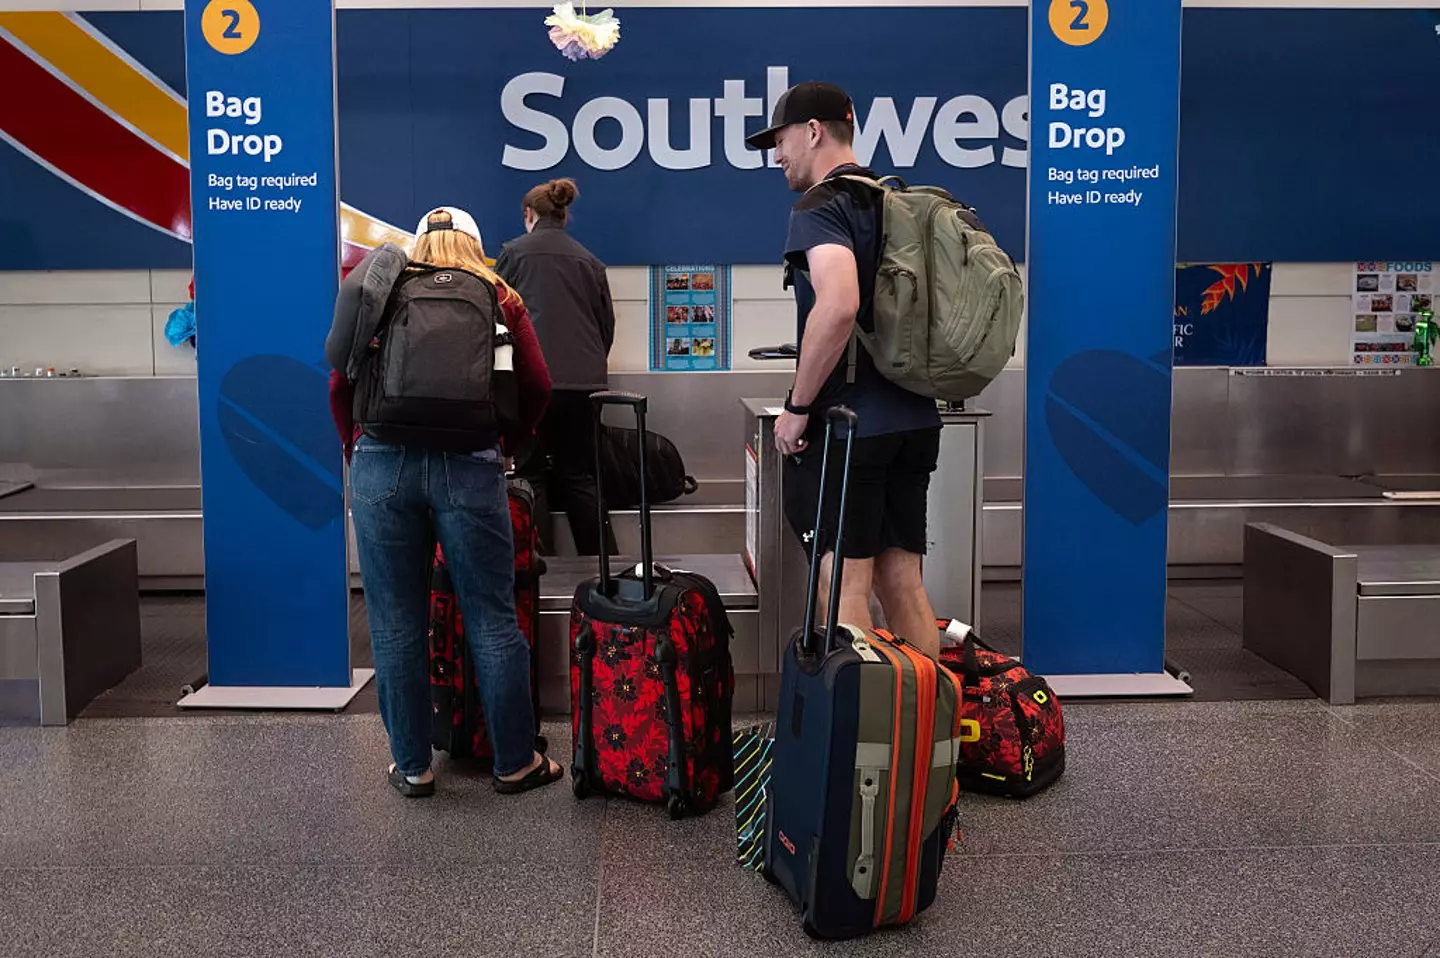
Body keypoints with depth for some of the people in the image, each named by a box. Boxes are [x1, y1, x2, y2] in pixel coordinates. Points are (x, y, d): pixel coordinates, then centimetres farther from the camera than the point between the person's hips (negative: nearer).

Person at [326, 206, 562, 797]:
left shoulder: (382, 295, 14)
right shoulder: (499, 298, 11)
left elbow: (341, 385, 11)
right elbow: (536, 387, 5)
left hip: (382, 465, 1)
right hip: (469, 469, -1)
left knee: (396, 626, 9)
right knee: (492, 621, 7)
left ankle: (412, 767, 19)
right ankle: (516, 763, 17)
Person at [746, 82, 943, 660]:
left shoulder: (821, 207, -10)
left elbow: (837, 305, -28)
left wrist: (798, 407, -19)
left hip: (846, 423, -8)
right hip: (913, 419, 8)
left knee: (845, 585, -2)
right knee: (902, 582, 13)